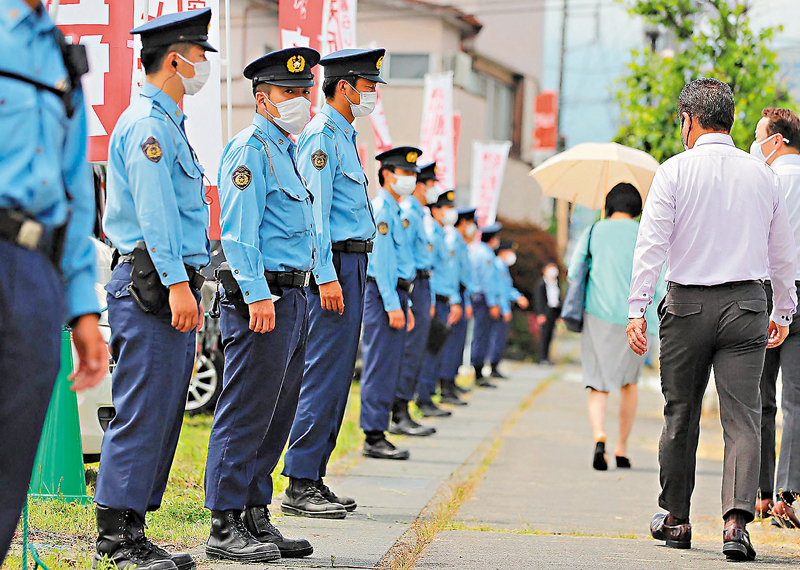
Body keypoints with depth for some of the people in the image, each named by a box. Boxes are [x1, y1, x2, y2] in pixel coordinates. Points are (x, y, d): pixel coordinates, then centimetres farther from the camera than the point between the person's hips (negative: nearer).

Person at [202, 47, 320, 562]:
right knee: (245, 414, -8)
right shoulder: (251, 150, -9)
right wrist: (257, 294, -25)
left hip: (291, 297, 10)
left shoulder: (286, 151, 21)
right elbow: (238, 230, -17)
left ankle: (255, 518, 17)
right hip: (262, 295, -10)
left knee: (277, 416, 11)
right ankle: (225, 525, -6)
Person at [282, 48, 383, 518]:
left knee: (337, 374, 10)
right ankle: (300, 484, -9)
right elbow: (314, 211, -18)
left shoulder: (345, 136, 20)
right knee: (326, 373, -10)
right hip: (335, 264, -10)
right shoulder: (322, 135, -11)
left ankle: (315, 479, 13)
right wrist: (326, 277, -22)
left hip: (352, 262, 10)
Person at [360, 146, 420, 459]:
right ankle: (374, 438, -9)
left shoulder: (395, 211, 21)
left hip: (395, 295, 10)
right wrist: (392, 304, -22)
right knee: (381, 368, -9)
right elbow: (381, 260, -17)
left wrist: (405, 305, 23)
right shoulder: (380, 210, -11)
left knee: (388, 369, 10)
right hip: (383, 295, -10)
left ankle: (377, 434, 13)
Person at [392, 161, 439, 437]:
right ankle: (400, 416, -10)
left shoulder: (419, 215, 20)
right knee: (411, 350, -10)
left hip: (421, 284, 10)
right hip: (412, 287, -10)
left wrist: (429, 299, 24)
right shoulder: (407, 213, -12)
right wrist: (407, 302, -22)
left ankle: (401, 414, 14)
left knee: (413, 351, 10)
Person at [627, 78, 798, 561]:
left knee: (681, 414, 12)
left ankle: (676, 519, 22)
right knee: (743, 418, -2)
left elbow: (652, 243, -10)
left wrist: (638, 309, -8)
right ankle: (737, 518, -18)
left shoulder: (675, 171, -4)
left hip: (688, 304, -1)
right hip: (746, 304, 1)